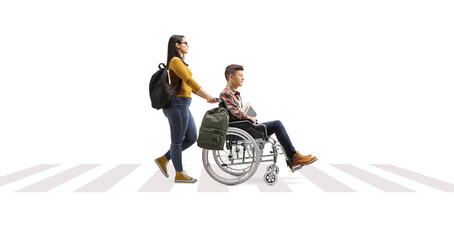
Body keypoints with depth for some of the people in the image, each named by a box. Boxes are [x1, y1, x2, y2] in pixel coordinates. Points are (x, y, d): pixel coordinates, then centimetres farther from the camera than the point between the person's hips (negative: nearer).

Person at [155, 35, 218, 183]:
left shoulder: (180, 62, 21)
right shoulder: (175, 61, -10)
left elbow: (189, 85, 21)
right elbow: (189, 81, -20)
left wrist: (206, 97, 13)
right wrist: (207, 95, -23)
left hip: (182, 105, 10)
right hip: (177, 104, -10)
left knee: (192, 137, 12)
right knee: (178, 140, 0)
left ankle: (163, 159, 20)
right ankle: (179, 174, 11)